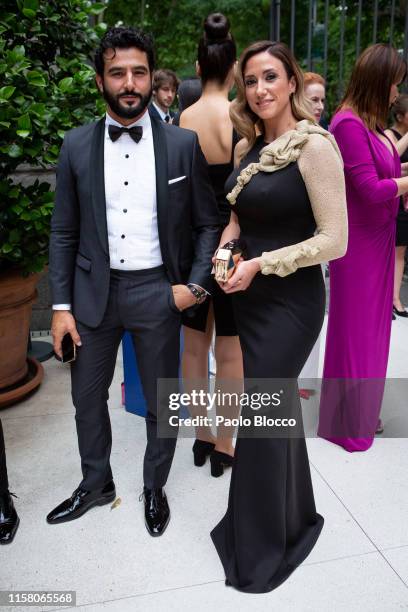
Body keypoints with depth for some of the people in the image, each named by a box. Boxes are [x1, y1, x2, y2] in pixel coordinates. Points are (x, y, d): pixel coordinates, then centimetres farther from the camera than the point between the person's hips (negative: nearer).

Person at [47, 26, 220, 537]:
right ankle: (96, 483, 40)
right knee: (87, 396, 15)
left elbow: (207, 223, 2)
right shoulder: (76, 145, 0)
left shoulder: (183, 144, -4)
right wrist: (61, 306, 0)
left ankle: (155, 488, 37)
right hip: (93, 289, 2)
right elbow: (64, 233, 3)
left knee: (161, 400, 12)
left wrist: (195, 285, -9)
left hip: (157, 291, -1)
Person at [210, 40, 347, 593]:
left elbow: (335, 240, -17)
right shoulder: (250, 146, 8)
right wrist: (226, 247, -1)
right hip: (251, 296, 7)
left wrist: (261, 264, -17)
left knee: (261, 416, 0)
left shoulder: (314, 144, -14)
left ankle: (261, 547, 25)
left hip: (291, 300, -7)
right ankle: (293, 516, 42)